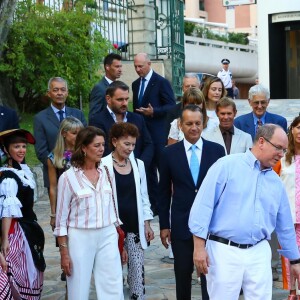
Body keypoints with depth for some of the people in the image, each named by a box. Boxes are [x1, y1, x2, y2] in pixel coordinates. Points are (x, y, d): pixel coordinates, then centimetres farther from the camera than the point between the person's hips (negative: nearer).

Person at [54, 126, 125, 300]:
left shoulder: (106, 173, 6)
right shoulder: (68, 177, -7)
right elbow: (62, 218, -4)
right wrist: (64, 252, -6)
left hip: (108, 236, 4)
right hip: (80, 238, -3)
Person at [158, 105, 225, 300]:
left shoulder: (217, 150, 0)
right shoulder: (169, 153, 0)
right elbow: (164, 193, 4)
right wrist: (164, 225, 3)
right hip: (181, 224, 1)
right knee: (182, 274, 12)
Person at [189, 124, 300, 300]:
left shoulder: (276, 182, 12)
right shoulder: (226, 165, -6)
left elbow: (285, 225, 20)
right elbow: (204, 205, -9)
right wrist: (199, 247, -13)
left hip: (259, 253, 5)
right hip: (224, 250, -5)